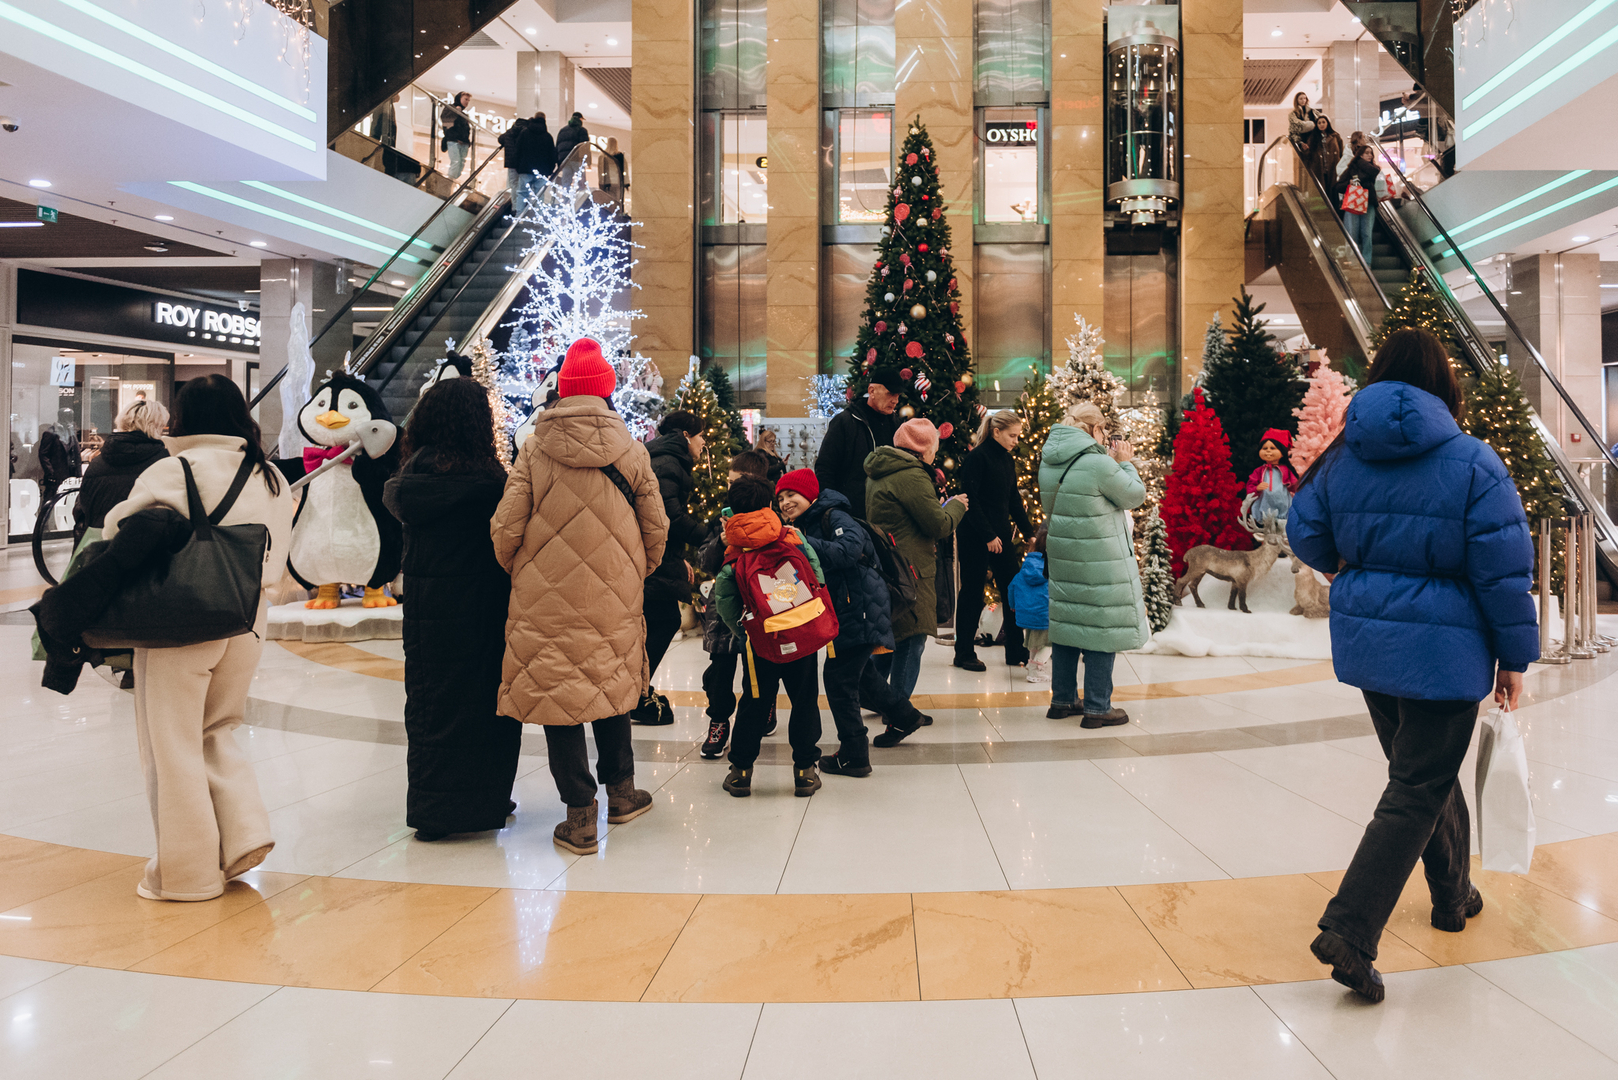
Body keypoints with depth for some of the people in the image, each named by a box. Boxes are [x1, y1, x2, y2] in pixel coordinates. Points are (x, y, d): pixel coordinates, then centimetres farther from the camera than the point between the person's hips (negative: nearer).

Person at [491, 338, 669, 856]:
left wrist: (519, 573, 13)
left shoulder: (534, 450, -6)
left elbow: (505, 529, -7)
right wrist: (636, 575, 21)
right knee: (611, 687, 20)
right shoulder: (631, 451, -2)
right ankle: (621, 791, 32)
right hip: (613, 600, 2)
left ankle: (580, 816, 10)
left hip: (546, 600, -2)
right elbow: (656, 528, 4)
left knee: (557, 694, 6)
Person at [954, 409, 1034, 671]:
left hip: (1001, 536, 8)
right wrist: (988, 536, -18)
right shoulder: (977, 458, -12)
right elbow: (970, 500, -17)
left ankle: (1016, 653, 15)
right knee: (972, 595, 2)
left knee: (1013, 592, 7)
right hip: (975, 539, -7)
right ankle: (964, 654, 13)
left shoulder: (1008, 460, 12)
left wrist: (1030, 532, 9)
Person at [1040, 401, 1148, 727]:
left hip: (1061, 554, 8)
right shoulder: (1098, 464, -19)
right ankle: (1097, 709, 7)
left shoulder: (1048, 462, 5)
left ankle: (1062, 700, 24)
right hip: (1099, 561, -8)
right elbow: (1135, 496, -8)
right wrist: (1125, 463, 6)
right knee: (1102, 628, 1)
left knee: (1065, 624, 15)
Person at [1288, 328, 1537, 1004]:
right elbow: (1502, 570, -11)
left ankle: (1454, 896, 42)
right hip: (1442, 650, -5)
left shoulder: (1342, 458, 0)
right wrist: (1516, 654, -2)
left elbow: (1305, 533, 7)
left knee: (1426, 771, 24)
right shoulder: (1473, 463, -13)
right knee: (1417, 792, 0)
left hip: (1367, 639, 6)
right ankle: (1348, 930, -7)